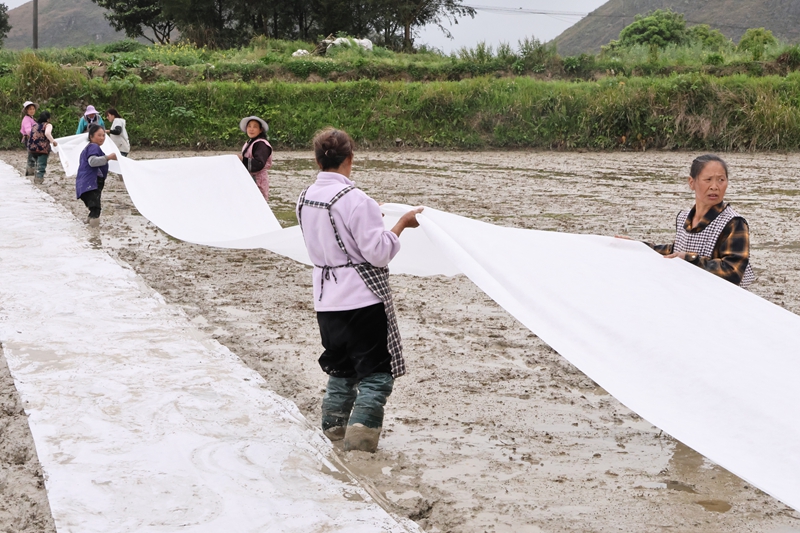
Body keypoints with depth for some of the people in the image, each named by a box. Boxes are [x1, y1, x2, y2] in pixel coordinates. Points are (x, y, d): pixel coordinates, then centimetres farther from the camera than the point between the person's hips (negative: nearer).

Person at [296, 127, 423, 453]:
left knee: (341, 367, 20)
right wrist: (401, 225, -6)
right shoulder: (355, 199, -19)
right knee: (377, 371, 2)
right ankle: (361, 429, -5)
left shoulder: (305, 199, 4)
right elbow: (378, 253, -19)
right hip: (362, 297, -7)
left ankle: (334, 427, 24)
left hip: (326, 300, 7)